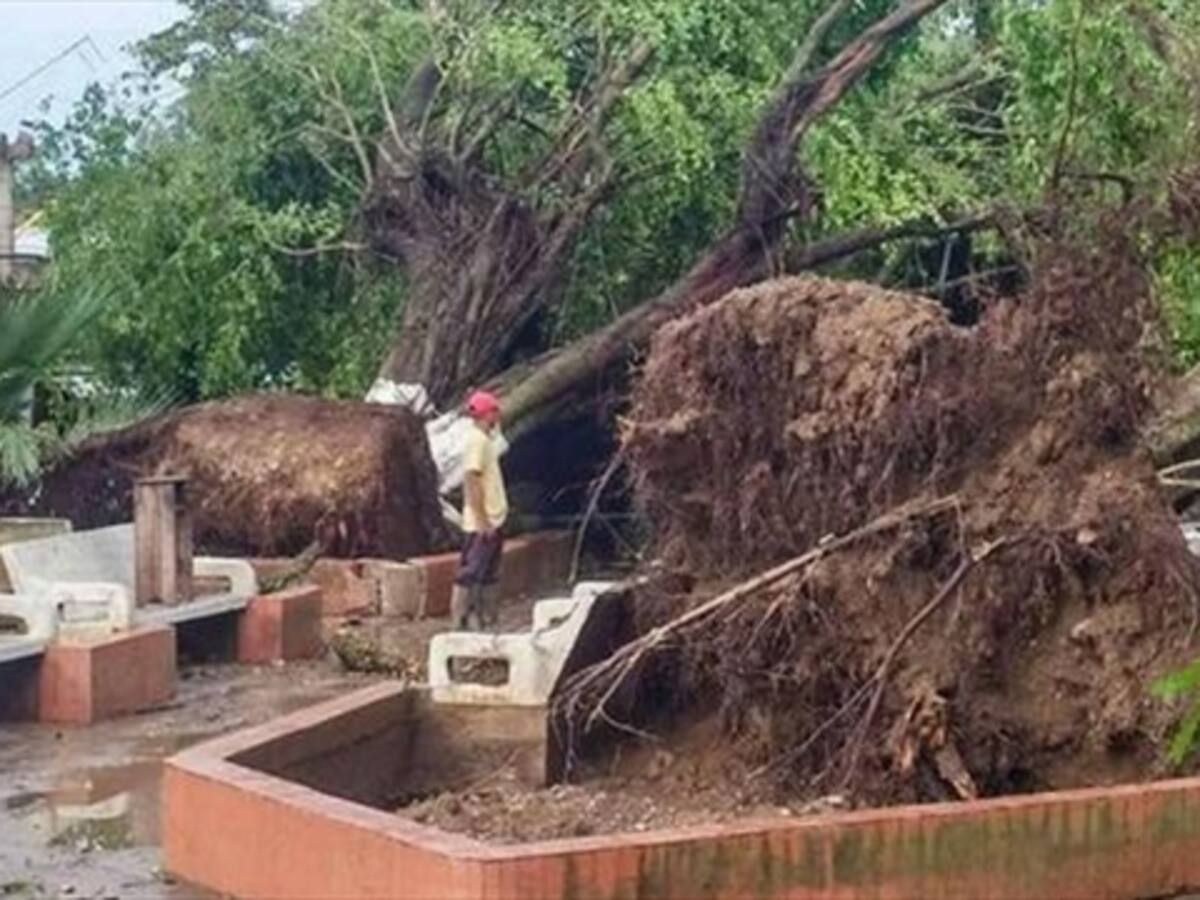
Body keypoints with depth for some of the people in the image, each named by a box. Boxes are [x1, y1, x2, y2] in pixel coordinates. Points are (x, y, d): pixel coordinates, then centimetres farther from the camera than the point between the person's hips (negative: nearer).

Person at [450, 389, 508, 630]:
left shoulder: (485, 439, 15)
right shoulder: (477, 441, -15)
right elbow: (472, 481, -21)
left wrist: (490, 521, 18)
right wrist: (482, 521, -23)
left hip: (491, 521, 10)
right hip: (482, 523, -10)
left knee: (489, 575, 13)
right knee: (470, 574, -6)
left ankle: (488, 623, 19)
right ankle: (460, 623, -4)